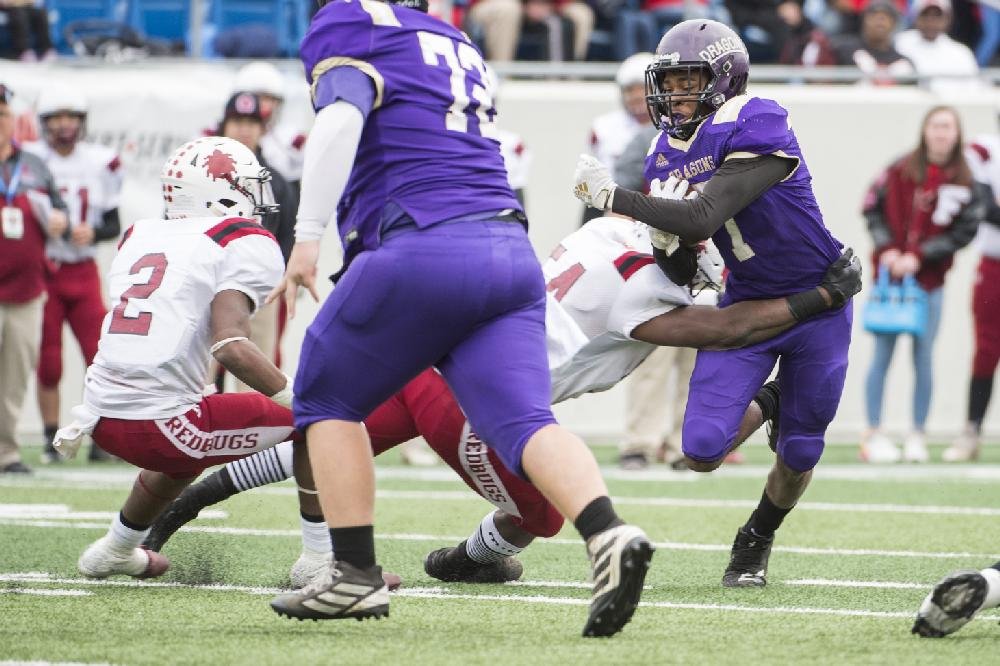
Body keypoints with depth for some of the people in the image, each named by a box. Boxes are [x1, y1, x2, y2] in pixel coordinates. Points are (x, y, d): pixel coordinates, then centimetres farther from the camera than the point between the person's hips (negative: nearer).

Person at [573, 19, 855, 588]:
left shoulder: (758, 127, -24)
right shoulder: (668, 151, -1)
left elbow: (702, 219, -32)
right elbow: (671, 238, 7)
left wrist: (612, 195, -28)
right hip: (747, 301, 5)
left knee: (799, 454, 4)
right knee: (704, 450, -10)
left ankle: (757, 540, 35)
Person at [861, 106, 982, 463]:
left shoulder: (965, 183, -1)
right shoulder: (901, 169, -1)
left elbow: (963, 232, -4)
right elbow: (873, 206, 4)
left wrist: (919, 257, -12)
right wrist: (886, 248, -8)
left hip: (930, 279, 0)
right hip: (890, 272, 0)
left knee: (923, 359, 1)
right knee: (882, 355, 0)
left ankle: (917, 435, 9)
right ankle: (874, 434, 4)